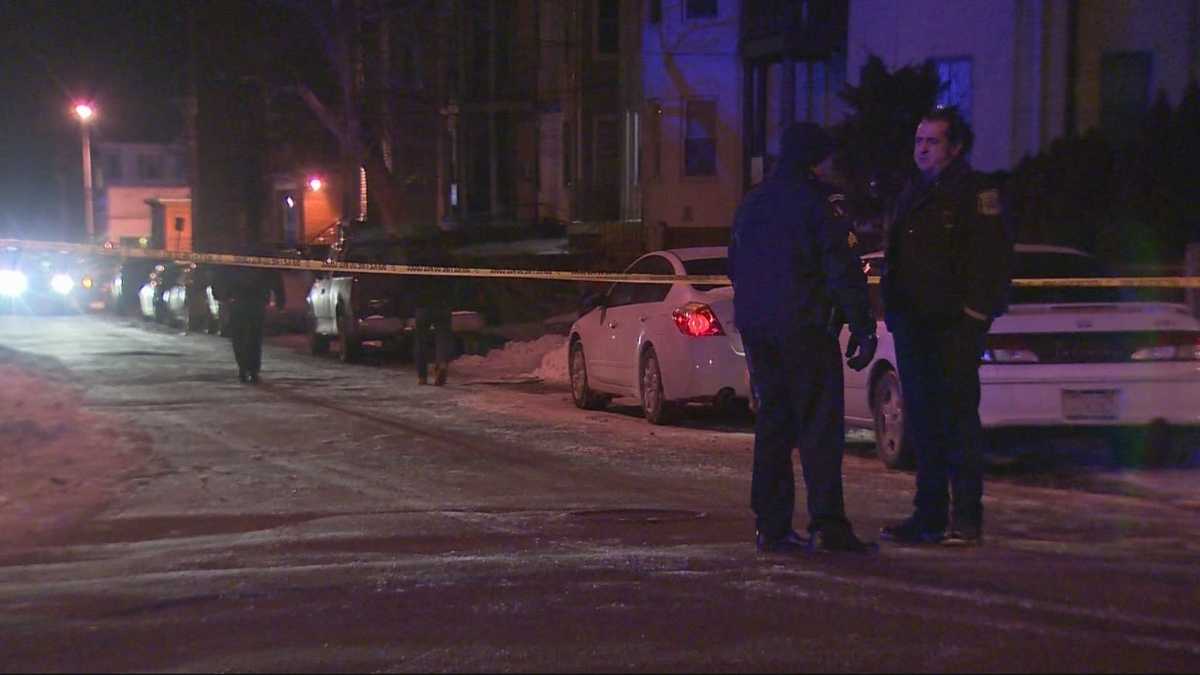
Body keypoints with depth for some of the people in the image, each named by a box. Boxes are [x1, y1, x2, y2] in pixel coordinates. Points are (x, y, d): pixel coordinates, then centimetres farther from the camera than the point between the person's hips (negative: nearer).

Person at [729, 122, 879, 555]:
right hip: (805, 328, -7)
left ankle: (771, 527, 8)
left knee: (772, 423, 10)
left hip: (756, 330, 7)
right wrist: (863, 328, -11)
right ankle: (827, 525, -12)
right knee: (820, 426, -6)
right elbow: (843, 271, -13)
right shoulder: (818, 203, -7)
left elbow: (734, 266, 22)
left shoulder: (752, 203, 16)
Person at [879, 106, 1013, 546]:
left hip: (954, 326, -8)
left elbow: (992, 258, -11)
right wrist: (894, 312, 16)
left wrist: (976, 311, -17)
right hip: (914, 327, 8)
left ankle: (966, 518, -1)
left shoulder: (975, 192, -4)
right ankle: (929, 515, 15)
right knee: (923, 423, 9)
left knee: (958, 420, -6)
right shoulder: (912, 194, 19)